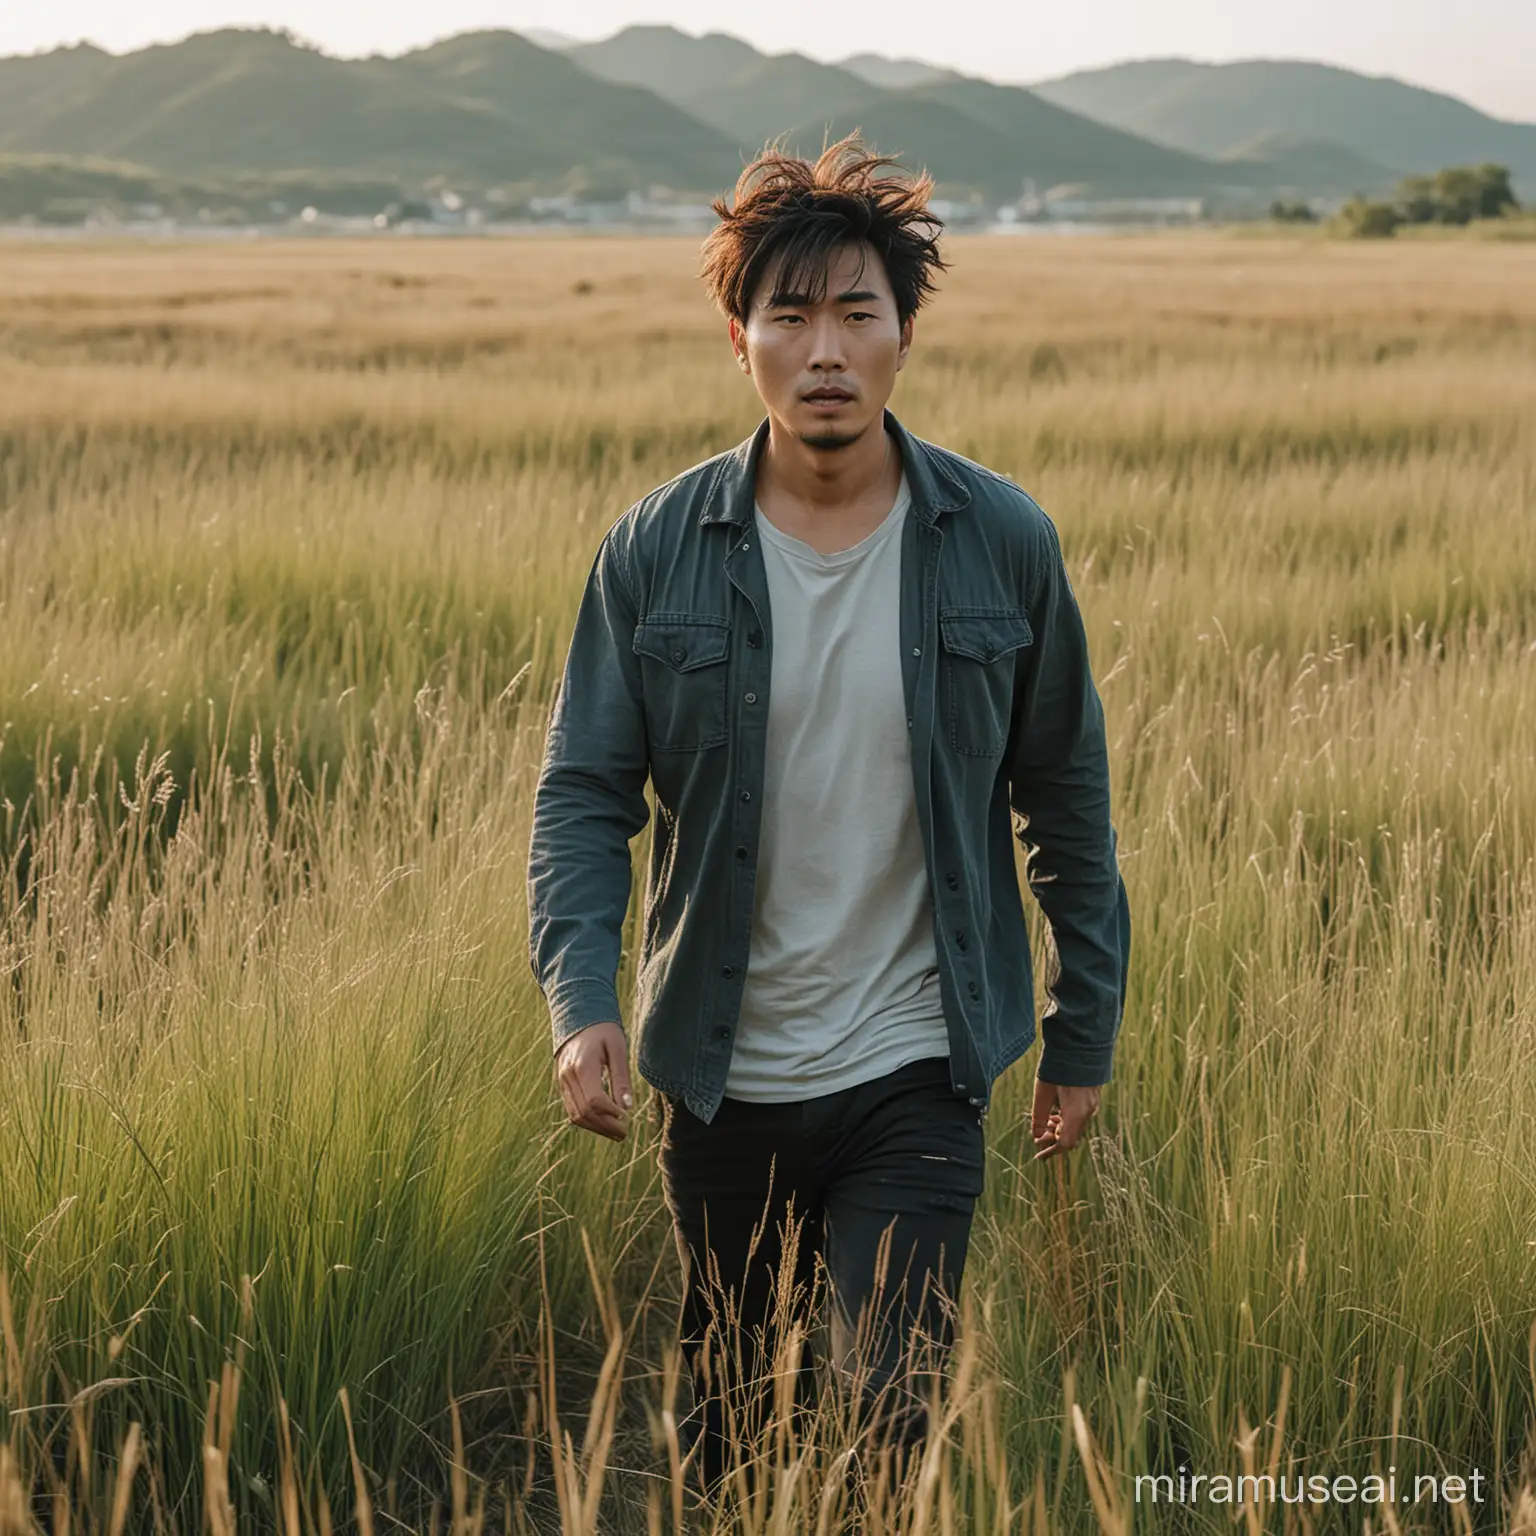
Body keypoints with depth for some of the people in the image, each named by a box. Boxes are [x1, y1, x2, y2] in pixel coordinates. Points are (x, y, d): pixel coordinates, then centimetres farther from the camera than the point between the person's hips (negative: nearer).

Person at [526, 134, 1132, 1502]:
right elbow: (584, 794, -3)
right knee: (729, 1422, 18)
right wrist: (581, 1003, -19)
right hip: (720, 1081, 2)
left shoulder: (1003, 543, -5)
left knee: (890, 1414, -11)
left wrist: (1085, 1034, 7)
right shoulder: (655, 552, -5)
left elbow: (1067, 799, 4)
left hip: (916, 1080, -1)